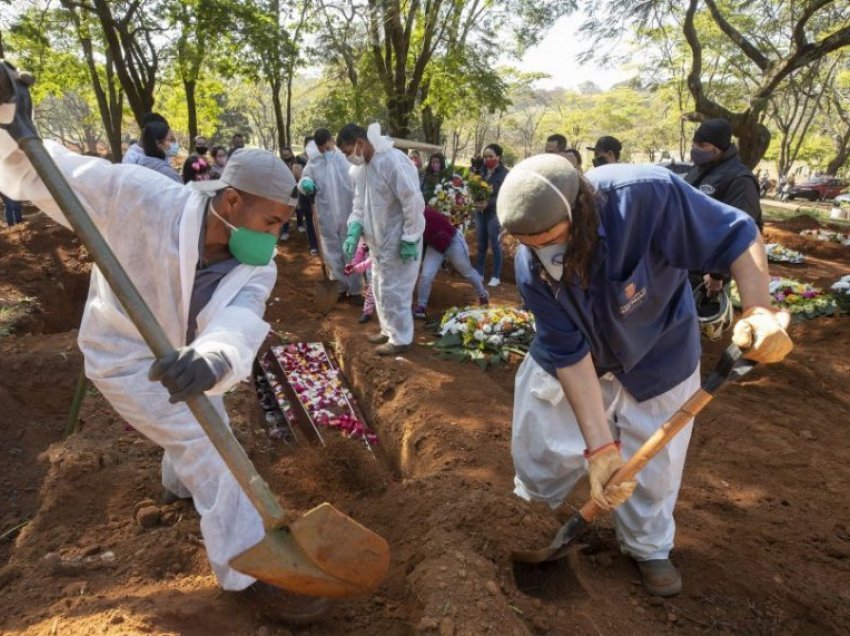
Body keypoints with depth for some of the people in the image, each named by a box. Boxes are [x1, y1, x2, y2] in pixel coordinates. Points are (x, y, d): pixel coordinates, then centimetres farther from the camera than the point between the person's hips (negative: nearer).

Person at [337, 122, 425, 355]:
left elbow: (414, 202, -23)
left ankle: (400, 339, 15)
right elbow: (359, 203, 13)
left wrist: (409, 240, -21)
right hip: (378, 241, 9)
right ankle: (388, 330, 36)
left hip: (398, 242, -9)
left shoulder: (393, 161, -23)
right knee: (380, 289, 19)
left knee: (393, 291, -1)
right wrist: (354, 230, -2)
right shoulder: (360, 167, 5)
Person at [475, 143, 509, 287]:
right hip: (480, 212, 4)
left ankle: (496, 276, 8)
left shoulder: (505, 173, -5)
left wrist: (488, 203, -24)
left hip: (495, 213, -4)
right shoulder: (482, 170, 8)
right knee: (481, 244, 10)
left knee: (495, 245, -1)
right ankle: (479, 273, 21)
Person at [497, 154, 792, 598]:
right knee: (542, 444, 10)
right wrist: (601, 446, -31)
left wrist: (758, 312, -40)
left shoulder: (648, 195, -37)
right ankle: (535, 506, 44)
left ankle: (647, 547, 39)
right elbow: (570, 356, -27)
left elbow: (737, 235, -25)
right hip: (572, 359, 1)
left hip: (657, 354, -1)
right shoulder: (531, 269, -29)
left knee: (653, 463, 11)